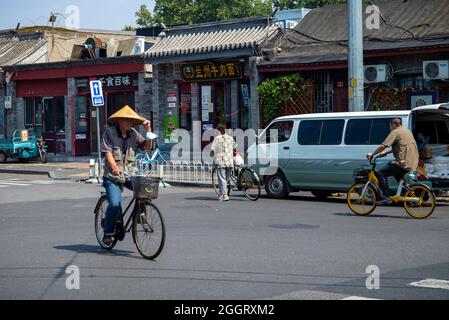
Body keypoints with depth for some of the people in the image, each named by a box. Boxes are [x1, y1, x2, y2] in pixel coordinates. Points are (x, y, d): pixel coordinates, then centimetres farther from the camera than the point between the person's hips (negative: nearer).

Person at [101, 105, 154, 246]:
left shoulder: (134, 134, 9)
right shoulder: (109, 132, -3)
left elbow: (147, 146, 6)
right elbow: (107, 152, -12)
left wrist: (148, 129, -5)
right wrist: (114, 168, -27)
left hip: (131, 172, 4)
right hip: (113, 176, -4)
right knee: (115, 205, -19)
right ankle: (108, 233, 2)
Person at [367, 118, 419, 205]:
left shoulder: (395, 132, -7)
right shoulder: (406, 131, 22)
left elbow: (383, 146, -14)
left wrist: (372, 154, -4)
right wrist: (385, 152, 27)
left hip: (404, 163, -10)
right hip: (414, 163, 10)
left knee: (381, 173, -6)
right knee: (396, 172, 36)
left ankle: (386, 197, -14)